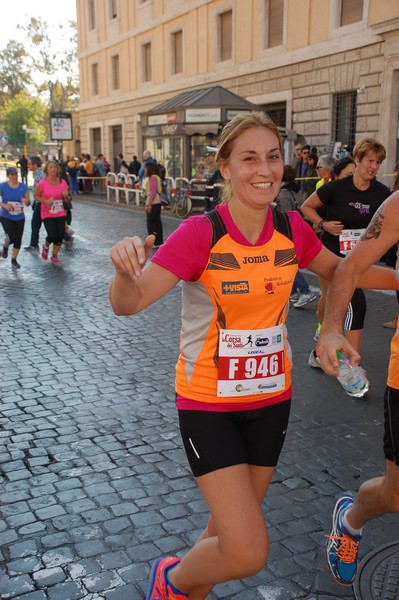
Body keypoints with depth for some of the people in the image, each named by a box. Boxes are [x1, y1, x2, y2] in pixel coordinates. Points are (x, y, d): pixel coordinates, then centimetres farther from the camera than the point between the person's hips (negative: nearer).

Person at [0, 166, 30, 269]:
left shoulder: (23, 187, -1)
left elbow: (28, 203, 2)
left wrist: (26, 201, -21)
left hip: (19, 218, 3)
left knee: (18, 240, 5)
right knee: (12, 237, -15)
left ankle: (14, 260, 24)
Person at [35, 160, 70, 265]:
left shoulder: (62, 182, 1)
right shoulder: (42, 183, -9)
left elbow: (67, 196, 13)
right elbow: (36, 196, -1)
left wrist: (66, 195, -11)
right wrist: (45, 201, -19)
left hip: (60, 214, 4)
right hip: (47, 214, -4)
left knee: (60, 236, 3)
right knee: (52, 235, -14)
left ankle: (54, 256, 22)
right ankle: (46, 246, 22)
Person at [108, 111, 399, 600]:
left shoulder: (292, 229, -5)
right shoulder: (199, 233, -19)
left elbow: (337, 270, 15)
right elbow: (128, 303, -25)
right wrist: (124, 269, -46)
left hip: (270, 399, 5)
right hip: (208, 404, -5)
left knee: (230, 530, 19)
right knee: (248, 553, -10)